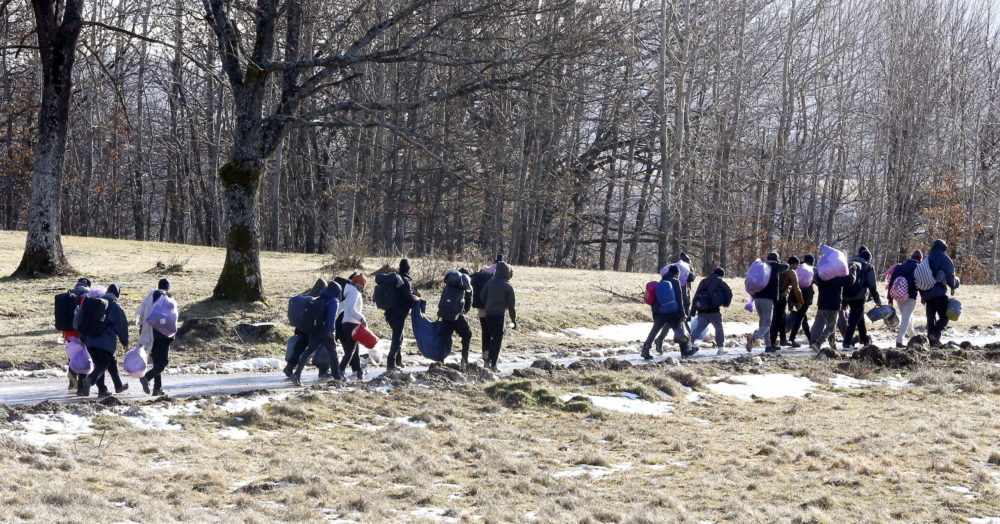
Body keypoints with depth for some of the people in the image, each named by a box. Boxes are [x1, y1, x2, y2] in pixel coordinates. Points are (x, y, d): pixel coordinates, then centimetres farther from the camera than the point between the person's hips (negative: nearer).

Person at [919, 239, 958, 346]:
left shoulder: (927, 259, 17)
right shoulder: (944, 258, -2)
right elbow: (950, 274, -7)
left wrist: (922, 295, 21)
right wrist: (953, 287, 10)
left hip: (927, 294, 6)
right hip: (940, 293, -6)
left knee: (930, 318, 10)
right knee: (944, 317, -1)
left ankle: (932, 341, 8)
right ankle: (935, 334, -22)